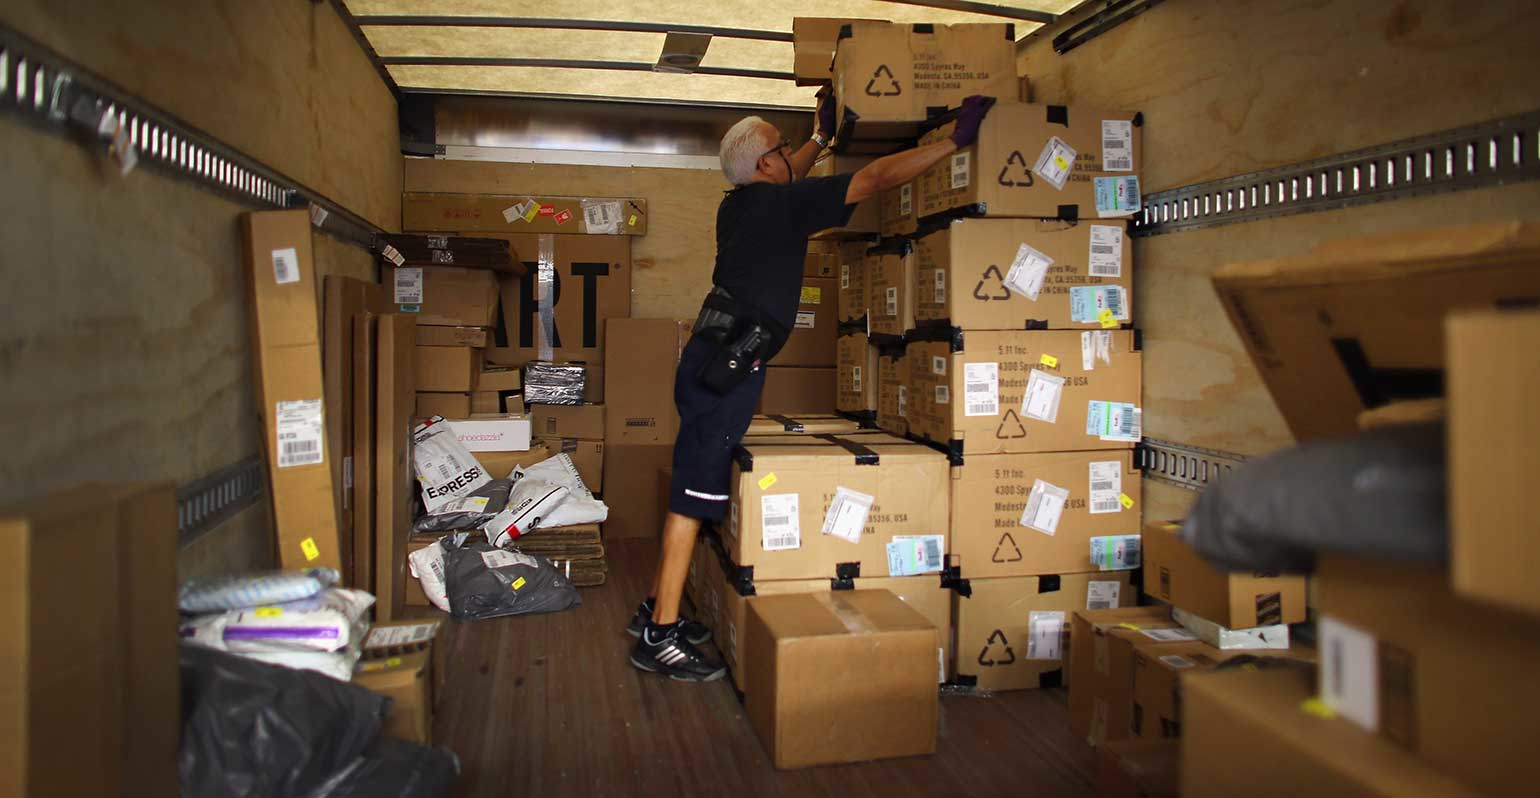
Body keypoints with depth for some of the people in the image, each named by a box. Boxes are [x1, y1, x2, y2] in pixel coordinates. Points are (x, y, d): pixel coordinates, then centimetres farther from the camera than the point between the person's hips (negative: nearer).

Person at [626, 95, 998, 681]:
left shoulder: (741, 203, 16)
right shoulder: (780, 203, -9)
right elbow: (875, 178, -9)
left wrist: (822, 137, 50)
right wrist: (956, 139, -1)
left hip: (710, 357, 10)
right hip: (727, 367, -10)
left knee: (691, 488, 15)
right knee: (696, 493, -8)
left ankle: (656, 607, 24)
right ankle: (660, 637, -3)